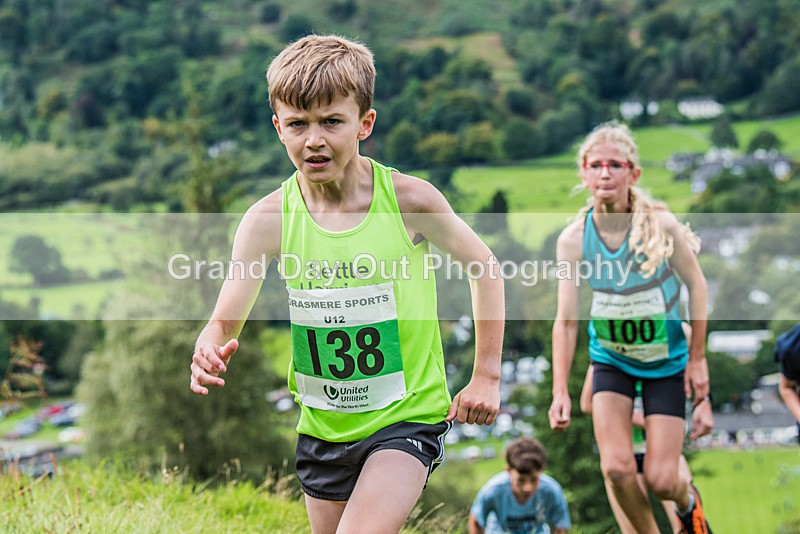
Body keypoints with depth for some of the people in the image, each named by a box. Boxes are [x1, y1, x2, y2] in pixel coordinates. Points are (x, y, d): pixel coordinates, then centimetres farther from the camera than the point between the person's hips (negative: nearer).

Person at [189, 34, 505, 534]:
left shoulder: (409, 199, -15)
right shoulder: (269, 219, -10)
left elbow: (484, 267, 1)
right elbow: (224, 322, -9)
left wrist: (486, 378, -1)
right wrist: (210, 353, -33)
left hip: (407, 417, -3)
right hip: (322, 427, 4)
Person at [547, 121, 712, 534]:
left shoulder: (660, 225, -21)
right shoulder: (573, 240, -17)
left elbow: (696, 286, -7)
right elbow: (565, 320, -14)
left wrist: (697, 358, -4)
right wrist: (560, 392, -20)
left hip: (666, 361, -1)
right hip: (611, 359, 1)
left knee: (661, 480, -3)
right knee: (617, 468, -13)